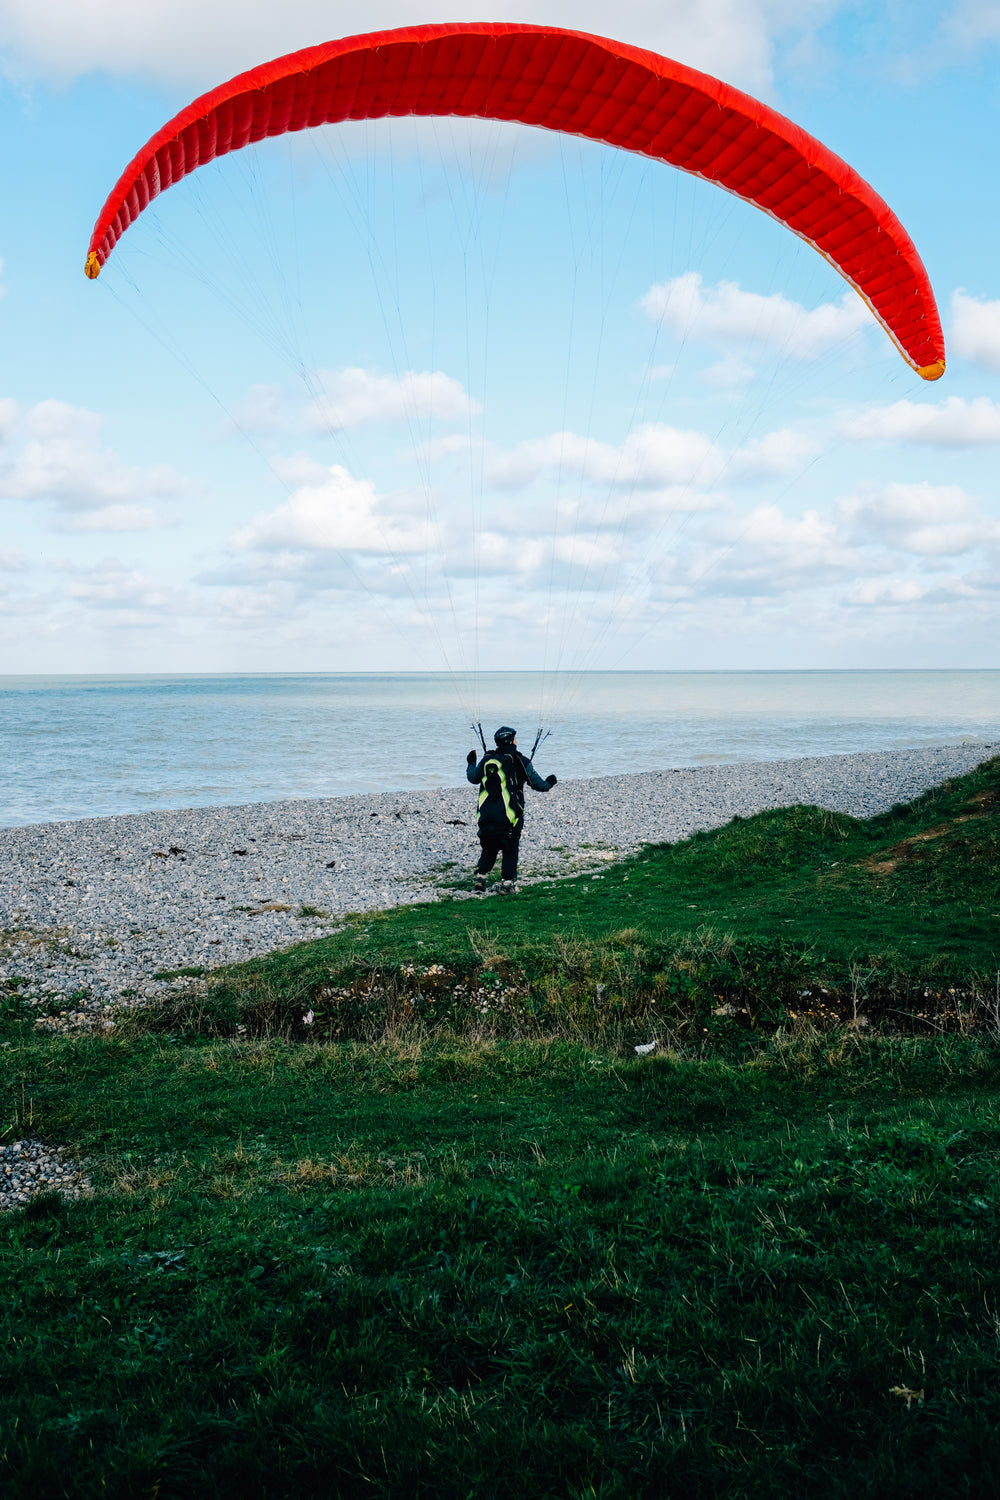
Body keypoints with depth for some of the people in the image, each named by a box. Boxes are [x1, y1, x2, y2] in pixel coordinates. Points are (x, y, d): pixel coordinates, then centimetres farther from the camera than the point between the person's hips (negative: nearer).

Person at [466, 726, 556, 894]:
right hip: (510, 815, -3)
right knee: (510, 849, 9)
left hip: (486, 815, 4)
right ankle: (507, 882, 7)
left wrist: (470, 764, 38)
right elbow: (536, 783, 1)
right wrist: (549, 785, 23)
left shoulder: (487, 760, 3)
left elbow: (473, 778, 18)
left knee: (489, 848, 18)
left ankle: (481, 876, 8)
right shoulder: (520, 761, -6)